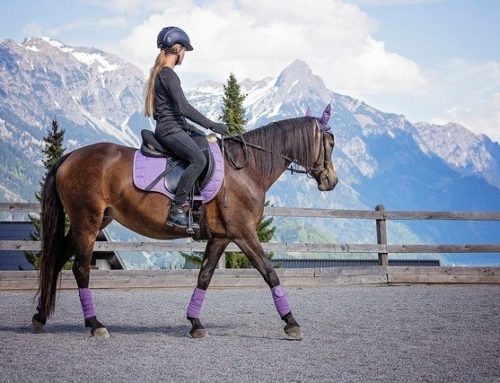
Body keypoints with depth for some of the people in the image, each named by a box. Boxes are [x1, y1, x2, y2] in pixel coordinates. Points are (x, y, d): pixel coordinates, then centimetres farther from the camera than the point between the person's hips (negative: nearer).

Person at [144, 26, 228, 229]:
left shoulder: (159, 73, 18)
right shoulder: (168, 75, -13)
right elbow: (184, 107, -22)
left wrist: (186, 126, 27)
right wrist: (212, 125, -19)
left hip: (169, 128, 11)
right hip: (170, 130, -11)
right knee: (199, 159, -28)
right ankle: (176, 209, -30)